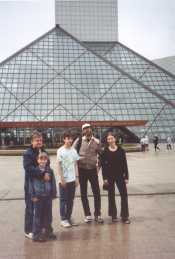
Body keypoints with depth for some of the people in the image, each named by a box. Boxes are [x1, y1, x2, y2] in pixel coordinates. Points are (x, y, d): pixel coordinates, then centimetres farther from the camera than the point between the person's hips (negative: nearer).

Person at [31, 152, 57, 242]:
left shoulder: (50, 171, 1)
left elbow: (53, 183, 5)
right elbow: (31, 184, -5)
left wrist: (53, 194, 4)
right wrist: (33, 196, -8)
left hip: (48, 196, 3)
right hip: (38, 196, -3)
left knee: (48, 214, 13)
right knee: (38, 215, 4)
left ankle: (48, 231, 29)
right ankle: (36, 234, 14)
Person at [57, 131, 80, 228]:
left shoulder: (74, 150, 8)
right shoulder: (60, 151, -6)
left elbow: (75, 164, 10)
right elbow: (59, 165, -8)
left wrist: (77, 177, 6)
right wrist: (62, 178, -12)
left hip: (72, 179, 5)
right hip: (64, 180, -5)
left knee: (71, 199, 11)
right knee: (63, 200, 3)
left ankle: (69, 217, 22)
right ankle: (63, 219, 11)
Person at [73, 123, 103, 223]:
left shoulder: (97, 142, 0)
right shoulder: (79, 141, -4)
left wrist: (98, 165, 2)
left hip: (93, 169, 1)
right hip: (82, 170, -1)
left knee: (97, 192, 2)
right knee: (84, 193, 6)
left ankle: (98, 214, 15)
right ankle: (88, 215, 18)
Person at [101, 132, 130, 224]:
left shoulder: (121, 150, -1)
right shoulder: (105, 152, -2)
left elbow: (125, 164, 1)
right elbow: (103, 166, -2)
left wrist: (126, 177, -2)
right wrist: (104, 178, -7)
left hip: (120, 176, 0)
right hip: (109, 176, 0)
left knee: (124, 195, -2)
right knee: (111, 195, 9)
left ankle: (125, 216, 7)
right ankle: (113, 215, 22)